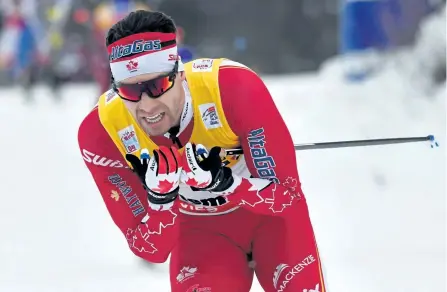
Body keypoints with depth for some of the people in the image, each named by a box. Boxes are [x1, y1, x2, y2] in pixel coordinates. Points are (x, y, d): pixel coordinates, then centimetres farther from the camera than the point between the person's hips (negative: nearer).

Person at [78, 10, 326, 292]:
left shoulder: (233, 86, -32)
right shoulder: (102, 131, -25)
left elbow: (286, 194, -23)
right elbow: (150, 249, -18)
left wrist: (222, 182, -41)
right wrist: (160, 199, -39)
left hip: (268, 215, -1)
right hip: (200, 231, 1)